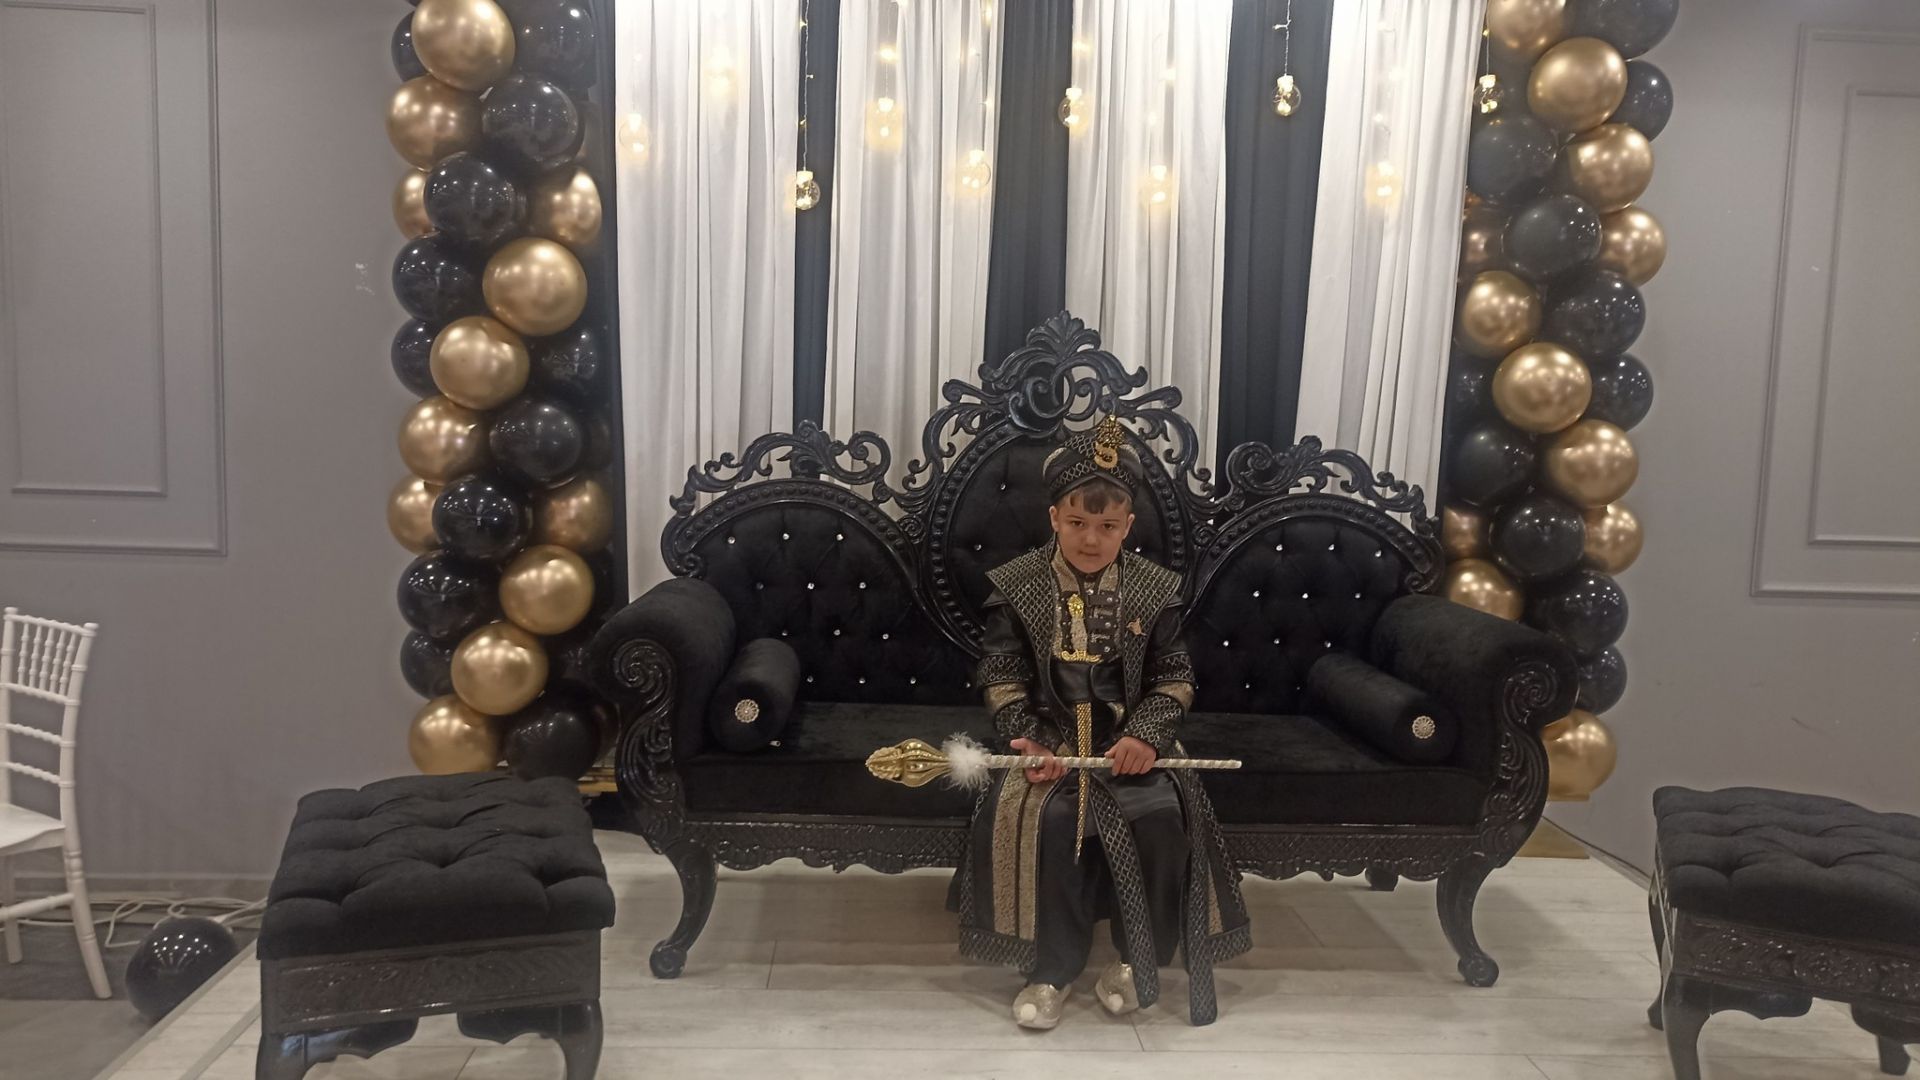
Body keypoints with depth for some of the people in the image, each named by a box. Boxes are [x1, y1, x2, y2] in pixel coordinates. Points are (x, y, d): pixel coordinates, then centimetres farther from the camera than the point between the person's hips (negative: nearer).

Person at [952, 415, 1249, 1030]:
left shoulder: (1155, 590, 1)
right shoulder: (1017, 587, -1)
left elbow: (1175, 677, 2)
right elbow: (1002, 676, 0)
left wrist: (1147, 735, -15)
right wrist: (1026, 740, -14)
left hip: (1131, 738, 1)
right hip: (1050, 739, -1)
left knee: (1160, 818, -25)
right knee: (1044, 819, -29)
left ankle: (1142, 957, 2)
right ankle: (1053, 966, -8)